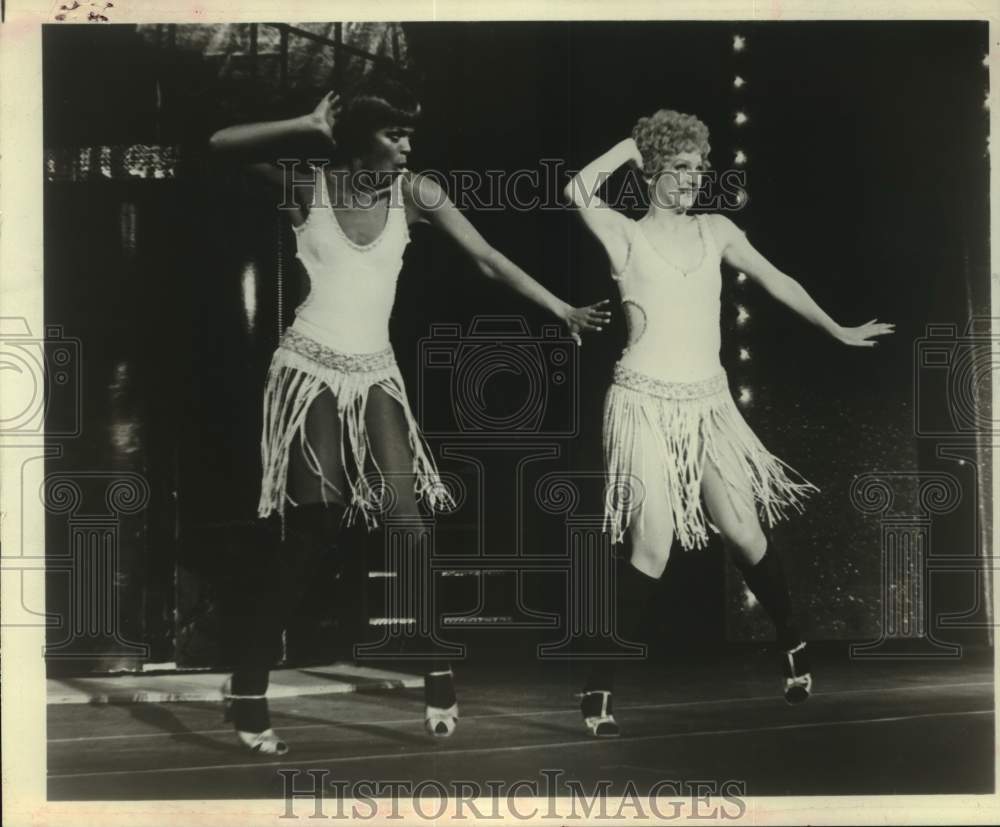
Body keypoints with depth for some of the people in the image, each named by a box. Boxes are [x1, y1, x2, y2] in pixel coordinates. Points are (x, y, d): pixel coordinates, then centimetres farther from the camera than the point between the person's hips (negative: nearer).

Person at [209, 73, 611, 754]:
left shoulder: (413, 192, -1)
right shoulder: (309, 189, -5)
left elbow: (486, 257, -5)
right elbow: (222, 145, -14)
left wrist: (561, 309, -12)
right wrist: (308, 129, -21)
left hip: (377, 376, 3)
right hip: (312, 372, -3)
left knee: (408, 521, -7)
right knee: (309, 532, -7)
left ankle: (437, 677, 4)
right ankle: (247, 692, 3)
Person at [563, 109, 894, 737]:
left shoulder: (715, 231, 10)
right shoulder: (625, 235, -2)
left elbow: (775, 281, 18)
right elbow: (579, 191, -21)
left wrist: (838, 331, 22)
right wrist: (630, 146, -7)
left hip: (709, 403, 4)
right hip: (646, 403, -4)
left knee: (744, 533, 3)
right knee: (654, 547, -13)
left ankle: (795, 646, 27)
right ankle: (601, 685, -2)